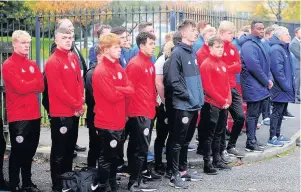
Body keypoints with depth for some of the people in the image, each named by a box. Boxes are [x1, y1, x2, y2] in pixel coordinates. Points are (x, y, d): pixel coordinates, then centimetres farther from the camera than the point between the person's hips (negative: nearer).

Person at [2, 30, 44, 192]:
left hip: (34, 115, 7)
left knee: (30, 150, 15)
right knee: (18, 152, -1)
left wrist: (27, 86, -12)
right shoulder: (8, 65, -8)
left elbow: (41, 86, 3)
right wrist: (34, 83, -5)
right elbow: (20, 88, -19)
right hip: (18, 116, -7)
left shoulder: (32, 64, 14)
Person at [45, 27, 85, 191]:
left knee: (70, 148, 17)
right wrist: (77, 106, -13)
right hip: (60, 113, -8)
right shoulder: (52, 62, -13)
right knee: (59, 151, 0)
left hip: (74, 112, 8)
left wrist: (81, 103, 0)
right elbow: (58, 90, -18)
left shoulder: (74, 58, 10)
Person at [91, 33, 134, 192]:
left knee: (114, 156, 17)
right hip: (106, 122, -8)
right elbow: (113, 96, -22)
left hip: (118, 120, 8)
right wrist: (123, 90, -4)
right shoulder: (101, 71, -17)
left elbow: (130, 89, 3)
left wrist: (117, 89, -13)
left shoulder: (118, 68, 10)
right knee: (106, 158, 1)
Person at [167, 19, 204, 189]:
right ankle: (175, 175, 4)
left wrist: (200, 95, 11)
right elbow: (173, 79, -18)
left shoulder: (192, 52, 14)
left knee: (186, 140, 17)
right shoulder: (177, 52, -12)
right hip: (183, 105, -8)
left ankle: (183, 170, 27)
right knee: (178, 141, -2)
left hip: (195, 105, 8)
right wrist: (188, 95, -17)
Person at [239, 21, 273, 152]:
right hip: (253, 86, -9)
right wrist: (267, 82, -14)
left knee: (256, 114, 14)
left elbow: (265, 63, 20)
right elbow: (254, 67, -22)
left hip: (260, 86, 10)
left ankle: (253, 140, 22)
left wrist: (269, 79, 6)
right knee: (252, 115, -4)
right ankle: (250, 143, 3)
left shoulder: (259, 43, 16)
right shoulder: (249, 45, -16)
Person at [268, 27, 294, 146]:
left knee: (280, 112, 15)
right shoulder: (276, 50, -17)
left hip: (284, 88, 10)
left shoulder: (284, 48, 15)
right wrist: (286, 86, -20)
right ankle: (272, 138, 1)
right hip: (280, 88, -10)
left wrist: (290, 84, 16)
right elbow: (277, 70, -23)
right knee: (277, 112, -5)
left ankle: (277, 135, 24)